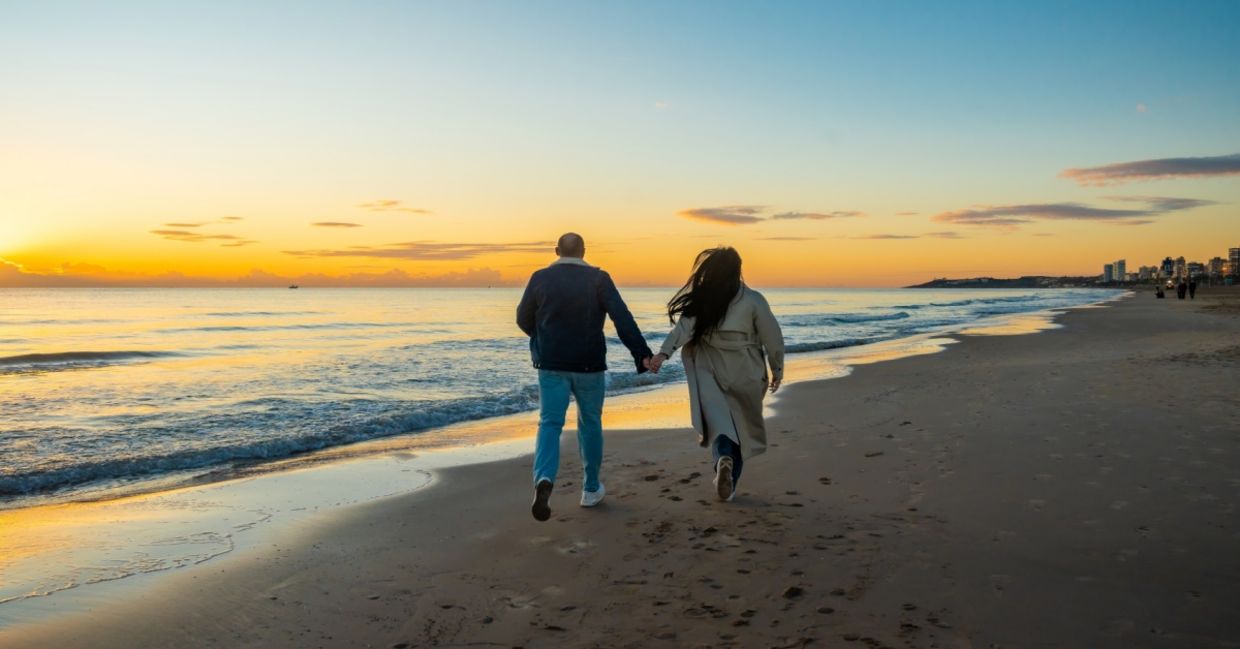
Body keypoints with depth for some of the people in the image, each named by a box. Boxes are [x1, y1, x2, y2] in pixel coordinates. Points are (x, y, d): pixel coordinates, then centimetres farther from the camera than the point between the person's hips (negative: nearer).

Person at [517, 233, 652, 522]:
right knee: (590, 423, 16)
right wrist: (641, 353, -18)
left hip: (551, 365, 0)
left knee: (550, 424, -1)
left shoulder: (540, 278, 1)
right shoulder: (598, 278, -4)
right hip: (589, 365, 0)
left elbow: (523, 320, 9)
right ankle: (591, 489, 25)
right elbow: (622, 318, -14)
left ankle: (544, 479, -28)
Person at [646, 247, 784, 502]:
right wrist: (777, 370, 9)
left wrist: (664, 352, -30)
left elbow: (683, 327, -21)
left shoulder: (701, 300, -6)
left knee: (718, 421, -5)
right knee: (742, 428, 14)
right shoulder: (753, 300, -8)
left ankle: (724, 457, -38)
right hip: (745, 374, 0)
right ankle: (729, 485, 20)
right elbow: (773, 339, -4)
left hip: (711, 372, 0)